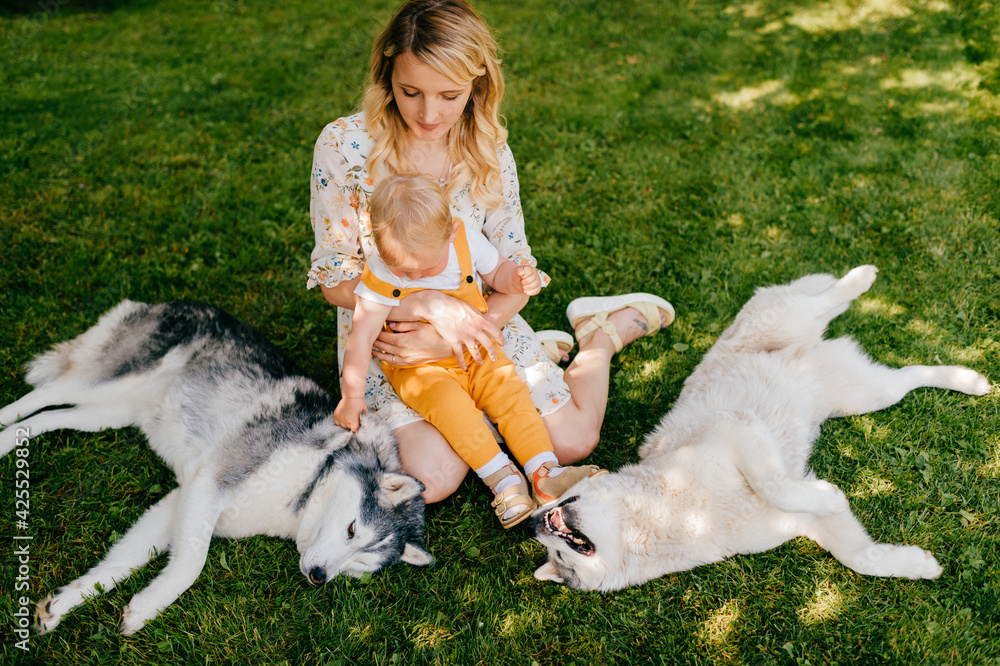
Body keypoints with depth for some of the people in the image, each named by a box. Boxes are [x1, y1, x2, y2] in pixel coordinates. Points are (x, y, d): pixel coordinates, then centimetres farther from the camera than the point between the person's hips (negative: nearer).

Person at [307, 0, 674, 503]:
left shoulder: (489, 152, -8)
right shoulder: (343, 146, -16)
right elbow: (334, 279, -13)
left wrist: (447, 340, -24)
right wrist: (426, 306, -29)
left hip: (478, 322, 1)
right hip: (382, 336, 0)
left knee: (574, 442, -7)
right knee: (434, 478, -20)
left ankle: (605, 330, 21)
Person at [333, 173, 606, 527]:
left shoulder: (468, 242, -13)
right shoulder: (381, 273, -20)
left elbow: (496, 271, 6)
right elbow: (362, 335, -17)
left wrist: (518, 279, -18)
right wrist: (352, 394, -17)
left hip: (475, 353, 3)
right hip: (417, 368, -3)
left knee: (511, 390, -18)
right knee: (450, 404, -29)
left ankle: (545, 473, -15)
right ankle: (501, 478, -23)